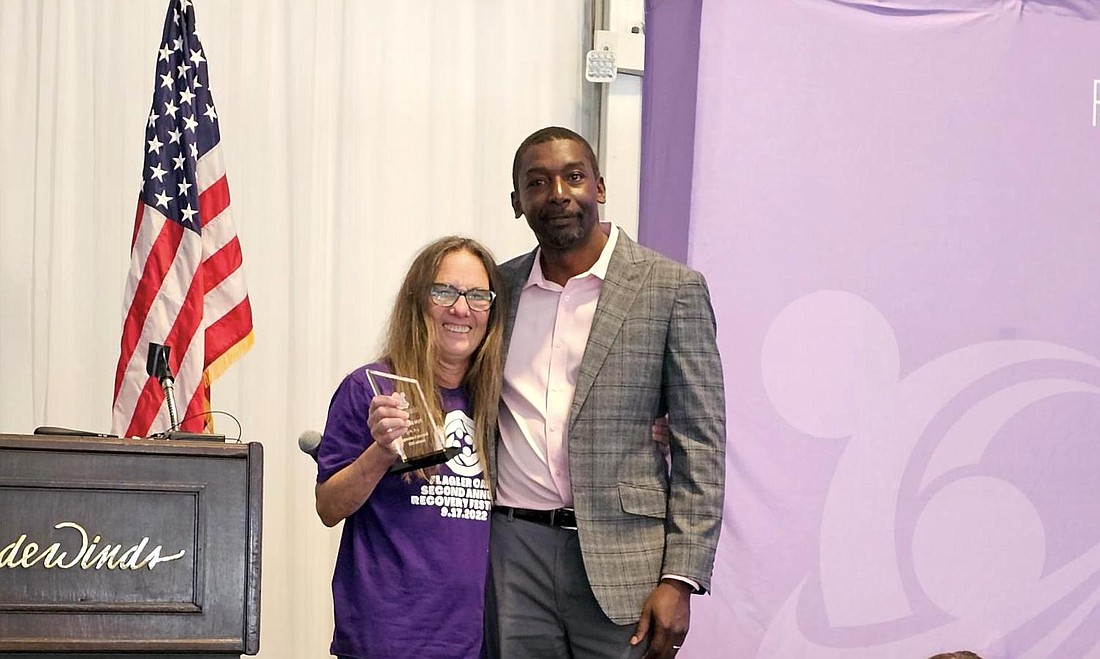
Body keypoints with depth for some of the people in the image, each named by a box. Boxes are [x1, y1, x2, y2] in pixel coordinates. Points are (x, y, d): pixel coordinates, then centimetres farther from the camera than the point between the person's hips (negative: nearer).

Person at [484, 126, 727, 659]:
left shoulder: (672, 289, -1)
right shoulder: (498, 287, 11)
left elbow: (700, 445, -3)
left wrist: (679, 581, -10)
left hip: (619, 558, -3)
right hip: (512, 552, 3)